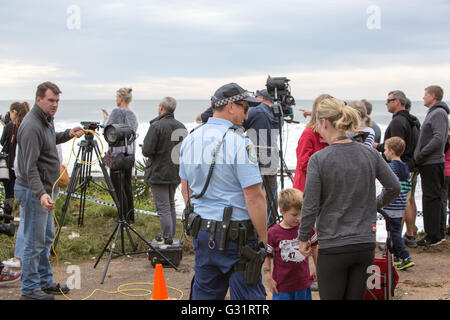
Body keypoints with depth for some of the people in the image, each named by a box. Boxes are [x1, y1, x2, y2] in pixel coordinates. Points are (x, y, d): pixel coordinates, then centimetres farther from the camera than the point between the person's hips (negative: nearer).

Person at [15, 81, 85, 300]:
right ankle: (29, 290, 5)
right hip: (33, 191, -10)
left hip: (46, 189, 10)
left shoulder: (46, 120, 8)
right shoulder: (32, 126, -22)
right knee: (35, 241, -4)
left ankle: (45, 282, 27)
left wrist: (68, 134, 14)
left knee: (46, 238, 17)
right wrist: (40, 194, -37)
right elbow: (30, 167, -27)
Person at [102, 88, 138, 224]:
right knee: (127, 183, 13)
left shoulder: (116, 111, -10)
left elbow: (107, 128, -9)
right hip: (130, 152, 8)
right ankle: (130, 216, 17)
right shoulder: (133, 114, 13)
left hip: (118, 151, -8)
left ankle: (125, 217, -6)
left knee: (117, 183, -3)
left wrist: (105, 118, 12)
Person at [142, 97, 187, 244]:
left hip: (159, 173, -7)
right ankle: (171, 238, 22)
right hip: (176, 173, 7)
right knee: (171, 206, 18)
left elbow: (146, 151, -18)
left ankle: (168, 239, -7)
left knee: (163, 208, -5)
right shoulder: (181, 127, 5)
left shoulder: (156, 126, -16)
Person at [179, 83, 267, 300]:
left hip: (202, 232, 7)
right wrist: (263, 237, -11)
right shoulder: (239, 143, -16)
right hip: (236, 235, -7)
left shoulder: (190, 140, 7)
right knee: (247, 295, 0)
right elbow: (254, 196, -19)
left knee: (204, 293, 15)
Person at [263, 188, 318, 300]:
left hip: (303, 283, 3)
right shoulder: (273, 233, -11)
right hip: (282, 286, -3)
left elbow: (314, 247, 13)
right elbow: (267, 256, -4)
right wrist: (268, 278, -8)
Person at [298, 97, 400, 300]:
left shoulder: (318, 159, -14)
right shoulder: (369, 154, -1)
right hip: (365, 243, 5)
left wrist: (303, 239, 2)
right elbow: (394, 187, 8)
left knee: (330, 296, 9)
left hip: (333, 247, -4)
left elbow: (310, 207, -13)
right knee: (355, 296, 15)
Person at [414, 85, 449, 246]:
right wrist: (420, 156, 12)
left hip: (432, 164, -10)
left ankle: (433, 236, -5)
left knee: (431, 198, -8)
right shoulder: (433, 112, 19)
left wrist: (420, 154, -18)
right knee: (436, 198, 13)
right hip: (431, 163, 10)